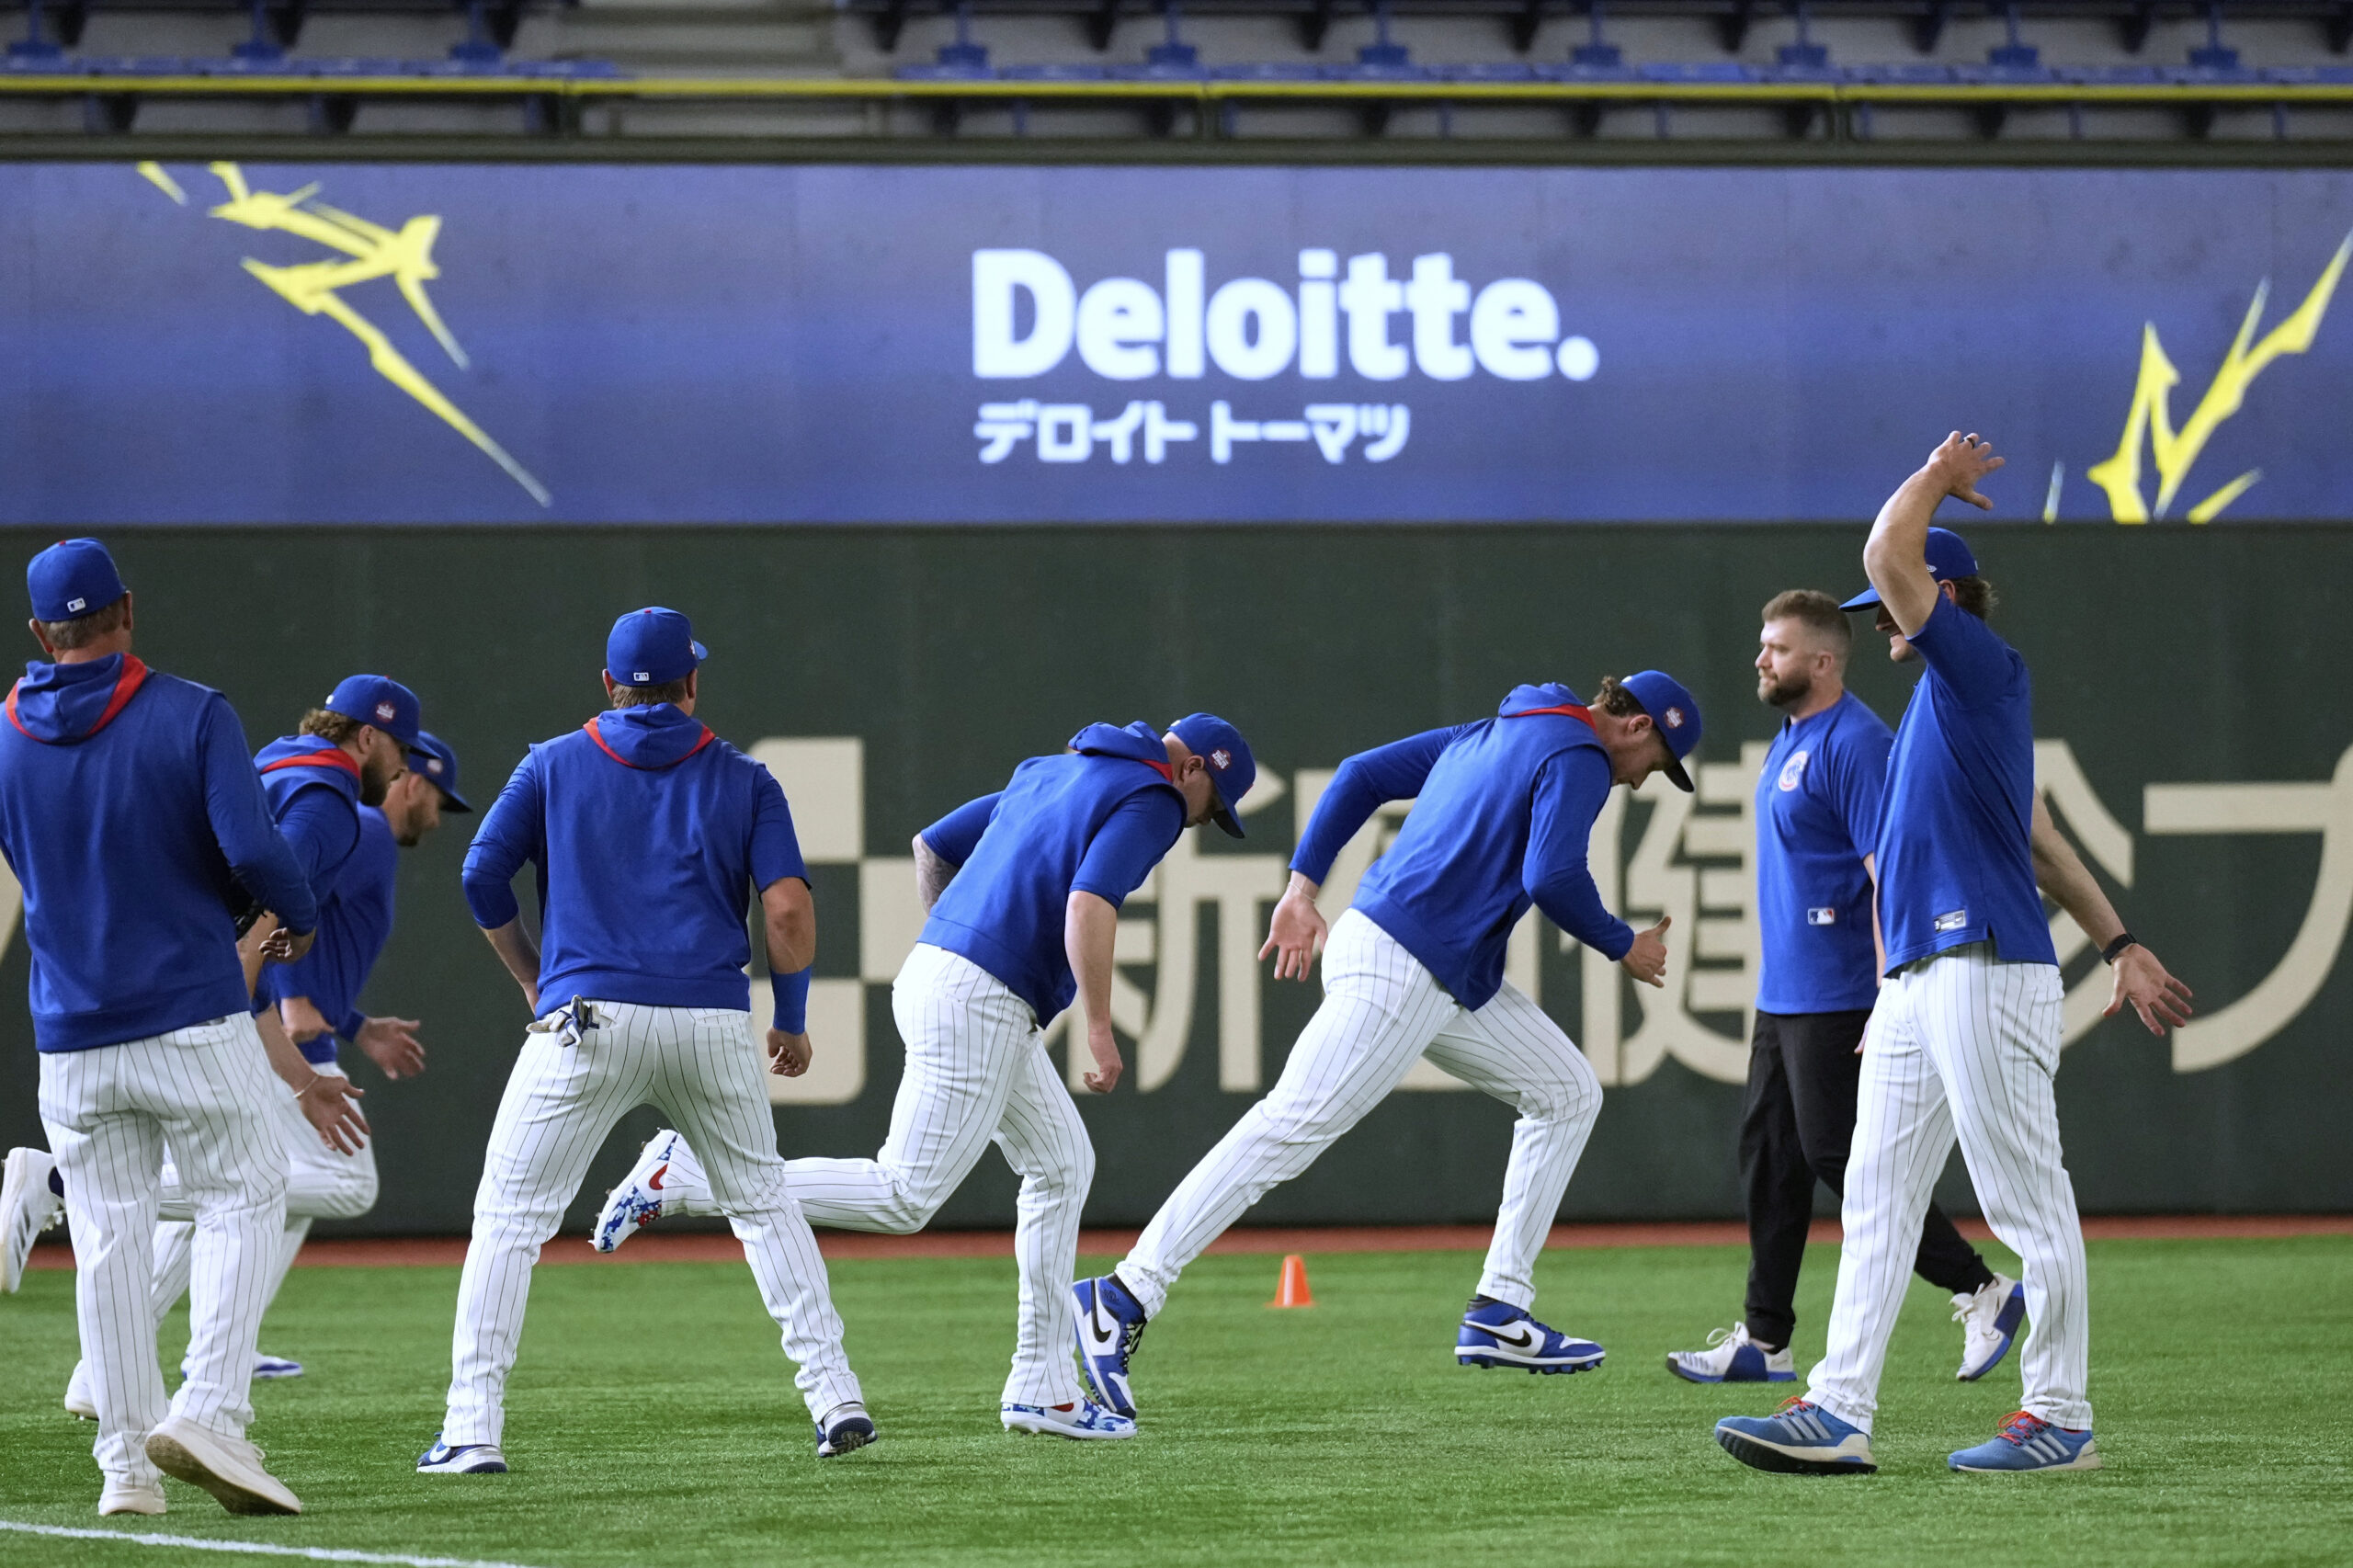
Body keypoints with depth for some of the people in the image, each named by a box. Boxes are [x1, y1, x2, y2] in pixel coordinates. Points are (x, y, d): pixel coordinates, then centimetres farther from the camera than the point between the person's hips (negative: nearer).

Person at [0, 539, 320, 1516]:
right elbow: (250, 850, -17)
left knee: (109, 1237, 8)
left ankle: (125, 1462, 7)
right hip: (194, 1021, -3)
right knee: (241, 1202, 6)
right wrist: (299, 917, 2)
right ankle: (208, 1413, -12)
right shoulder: (191, 716, -8)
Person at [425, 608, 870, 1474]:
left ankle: (472, 1431, -5)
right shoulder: (742, 779, 10)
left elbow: (482, 877, 4)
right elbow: (788, 906, 0)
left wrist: (533, 980, 18)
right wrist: (792, 1021, 12)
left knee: (510, 1216, 4)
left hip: (587, 1020, -1)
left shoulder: (554, 765, 11)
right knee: (763, 1203, 19)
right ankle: (836, 1399, 11)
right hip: (715, 1022, 1)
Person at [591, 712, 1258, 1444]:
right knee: (904, 1196, -9)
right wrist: (1099, 1028, -20)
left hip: (934, 969, 10)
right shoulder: (1150, 800, -5)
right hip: (981, 1005, -10)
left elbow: (932, 846, 26)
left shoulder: (1050, 774, 23)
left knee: (1063, 1164, 16)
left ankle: (1042, 1386, 16)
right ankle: (685, 1174, -11)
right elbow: (1088, 903, -21)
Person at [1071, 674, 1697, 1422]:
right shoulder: (1578, 757, -6)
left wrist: (1304, 884, 15)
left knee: (1568, 1091, 15)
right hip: (1395, 971, -11)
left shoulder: (1490, 736, 23)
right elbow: (1551, 876, -19)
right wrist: (1624, 947, -2)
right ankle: (1124, 1299, -19)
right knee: (1292, 1127, -15)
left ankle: (1498, 1315, 11)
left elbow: (1363, 772, 20)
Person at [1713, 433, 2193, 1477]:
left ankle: (2061, 1420, -2)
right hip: (1916, 982, 10)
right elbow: (2040, 843, 24)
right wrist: (2119, 945, 21)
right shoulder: (1933, 707, 23)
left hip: (1988, 970, -10)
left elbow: (1888, 557, -15)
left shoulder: (1986, 669, -6)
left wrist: (1936, 476, 3)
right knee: (1875, 1194, 4)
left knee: (2026, 1197, -5)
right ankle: (1838, 1412, 1)